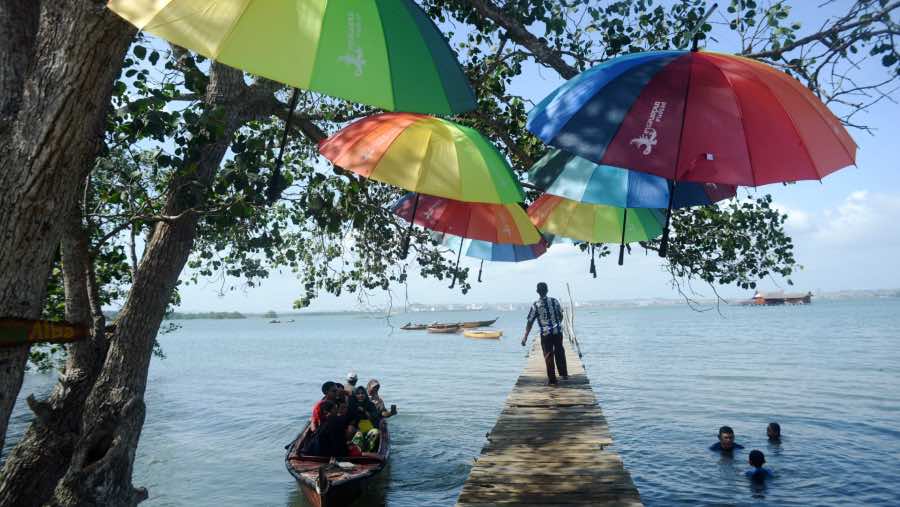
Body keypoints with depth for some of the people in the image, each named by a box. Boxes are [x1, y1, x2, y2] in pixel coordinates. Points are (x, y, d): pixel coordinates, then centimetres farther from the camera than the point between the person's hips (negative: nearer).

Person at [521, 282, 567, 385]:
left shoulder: (535, 305, -9)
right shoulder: (554, 301, -1)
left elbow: (530, 322, -8)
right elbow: (561, 315, 8)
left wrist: (525, 336, -4)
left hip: (546, 334, -3)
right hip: (558, 331, 3)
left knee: (548, 356, 5)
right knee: (560, 353, 20)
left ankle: (552, 380, 9)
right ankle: (564, 374, 28)